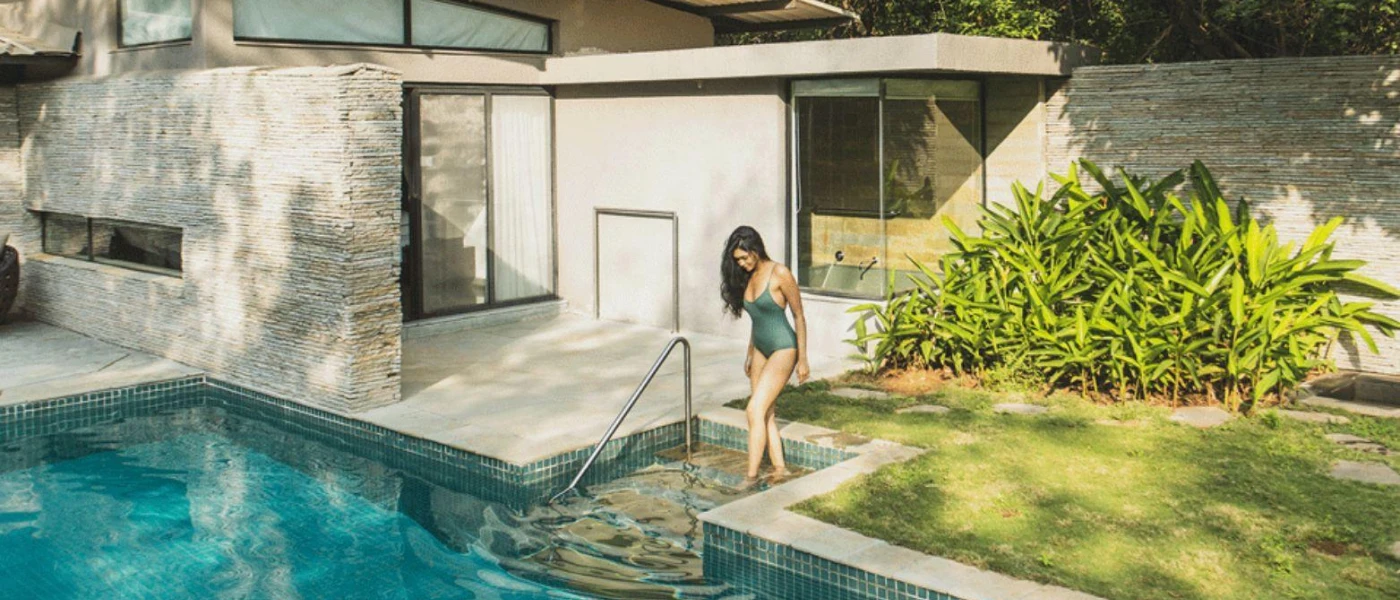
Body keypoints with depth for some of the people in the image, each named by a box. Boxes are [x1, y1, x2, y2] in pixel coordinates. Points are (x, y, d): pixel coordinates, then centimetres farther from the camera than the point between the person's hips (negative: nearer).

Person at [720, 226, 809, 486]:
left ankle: (751, 476, -10)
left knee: (755, 410, -14)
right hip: (760, 350, 8)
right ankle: (780, 469, 15)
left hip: (783, 349, -8)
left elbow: (799, 316, -10)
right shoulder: (748, 277, 7)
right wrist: (749, 354, 21)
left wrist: (803, 359, -9)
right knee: (766, 414, 6)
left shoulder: (780, 274, -14)